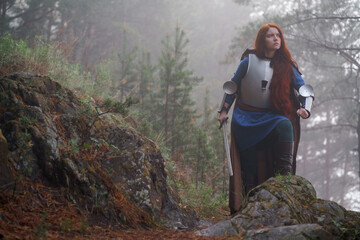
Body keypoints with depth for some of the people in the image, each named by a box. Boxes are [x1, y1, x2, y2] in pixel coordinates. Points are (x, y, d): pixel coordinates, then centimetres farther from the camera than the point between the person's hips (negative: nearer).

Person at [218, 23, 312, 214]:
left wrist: (304, 107, -18)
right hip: (245, 118, -1)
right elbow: (233, 84, 8)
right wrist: (224, 110, 5)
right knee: (249, 165, -3)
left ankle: (284, 174, -33)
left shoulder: (286, 66, 1)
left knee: (285, 125, -33)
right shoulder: (249, 61, -3)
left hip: (270, 116, 1)